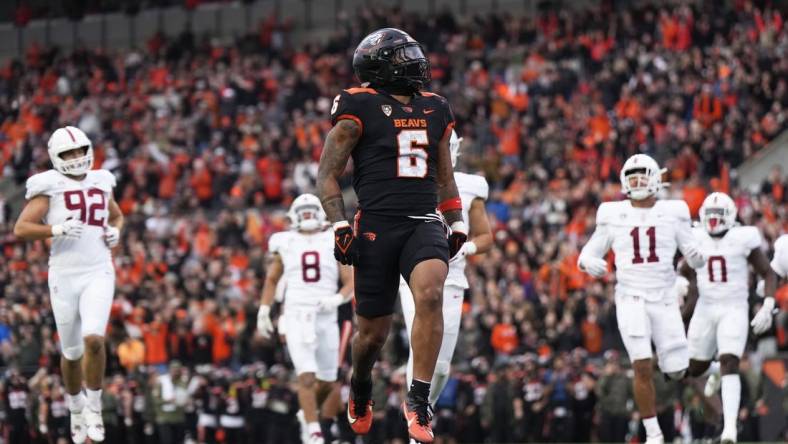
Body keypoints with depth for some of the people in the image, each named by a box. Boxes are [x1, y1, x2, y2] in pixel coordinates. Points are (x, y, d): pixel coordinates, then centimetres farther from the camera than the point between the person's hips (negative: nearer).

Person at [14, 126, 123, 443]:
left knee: (93, 339, -20)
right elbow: (21, 229, -10)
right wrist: (56, 230, -23)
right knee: (72, 352, 9)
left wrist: (115, 232, 6)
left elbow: (117, 217, 29)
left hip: (98, 274, 1)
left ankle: (94, 406, -3)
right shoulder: (50, 187, -4)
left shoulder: (100, 183, 9)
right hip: (64, 275, -1)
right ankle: (76, 407, 33)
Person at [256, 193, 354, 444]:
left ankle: (307, 413, 36)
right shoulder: (285, 244, 8)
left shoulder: (333, 243, 7)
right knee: (307, 375, -16)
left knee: (328, 381, 9)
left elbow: (350, 283, 6)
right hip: (297, 317, -2)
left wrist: (337, 299, -14)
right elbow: (272, 280, 20)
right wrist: (263, 313, 13)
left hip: (326, 318, 2)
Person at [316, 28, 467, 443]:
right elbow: (327, 173, -2)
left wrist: (456, 223, 18)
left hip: (424, 223, 3)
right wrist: (339, 226, -11)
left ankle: (418, 399, -21)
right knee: (373, 331, 4)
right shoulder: (359, 107, -2)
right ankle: (359, 390, 37)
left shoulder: (434, 110, 16)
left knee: (430, 293, -26)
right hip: (377, 226, -3)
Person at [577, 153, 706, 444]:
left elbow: (694, 258, 4)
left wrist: (698, 257, -20)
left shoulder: (673, 214, 3)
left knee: (676, 372, 1)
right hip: (631, 299, -1)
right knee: (642, 366, -15)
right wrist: (589, 263, -16)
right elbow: (588, 254, 8)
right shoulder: (613, 216, 3)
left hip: (664, 299, 1)